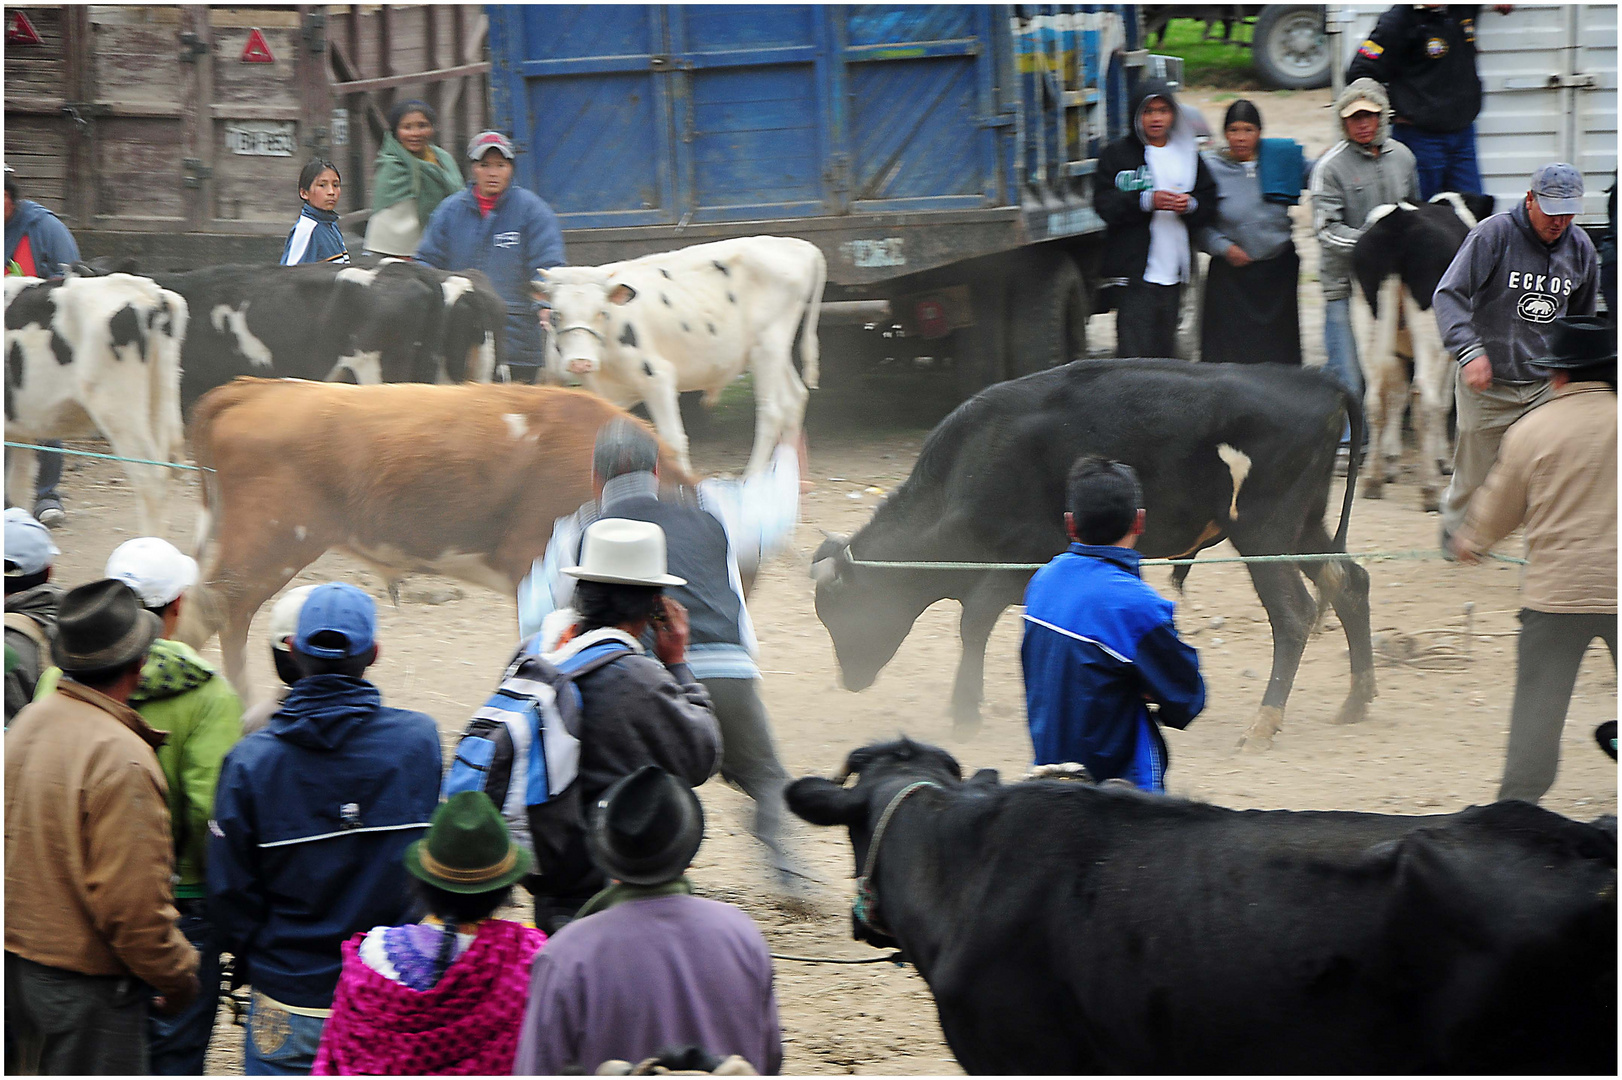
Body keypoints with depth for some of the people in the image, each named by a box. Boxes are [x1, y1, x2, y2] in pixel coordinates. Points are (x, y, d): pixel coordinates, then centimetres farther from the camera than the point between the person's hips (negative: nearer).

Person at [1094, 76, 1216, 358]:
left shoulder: (1188, 155, 15)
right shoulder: (1117, 154, 1)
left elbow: (1209, 204, 13)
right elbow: (1105, 205, -8)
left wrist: (1191, 205, -9)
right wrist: (1146, 202, -20)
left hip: (1174, 272, 5)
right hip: (1135, 270, -5)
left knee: (1165, 353, 9)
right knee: (1135, 352, -12)